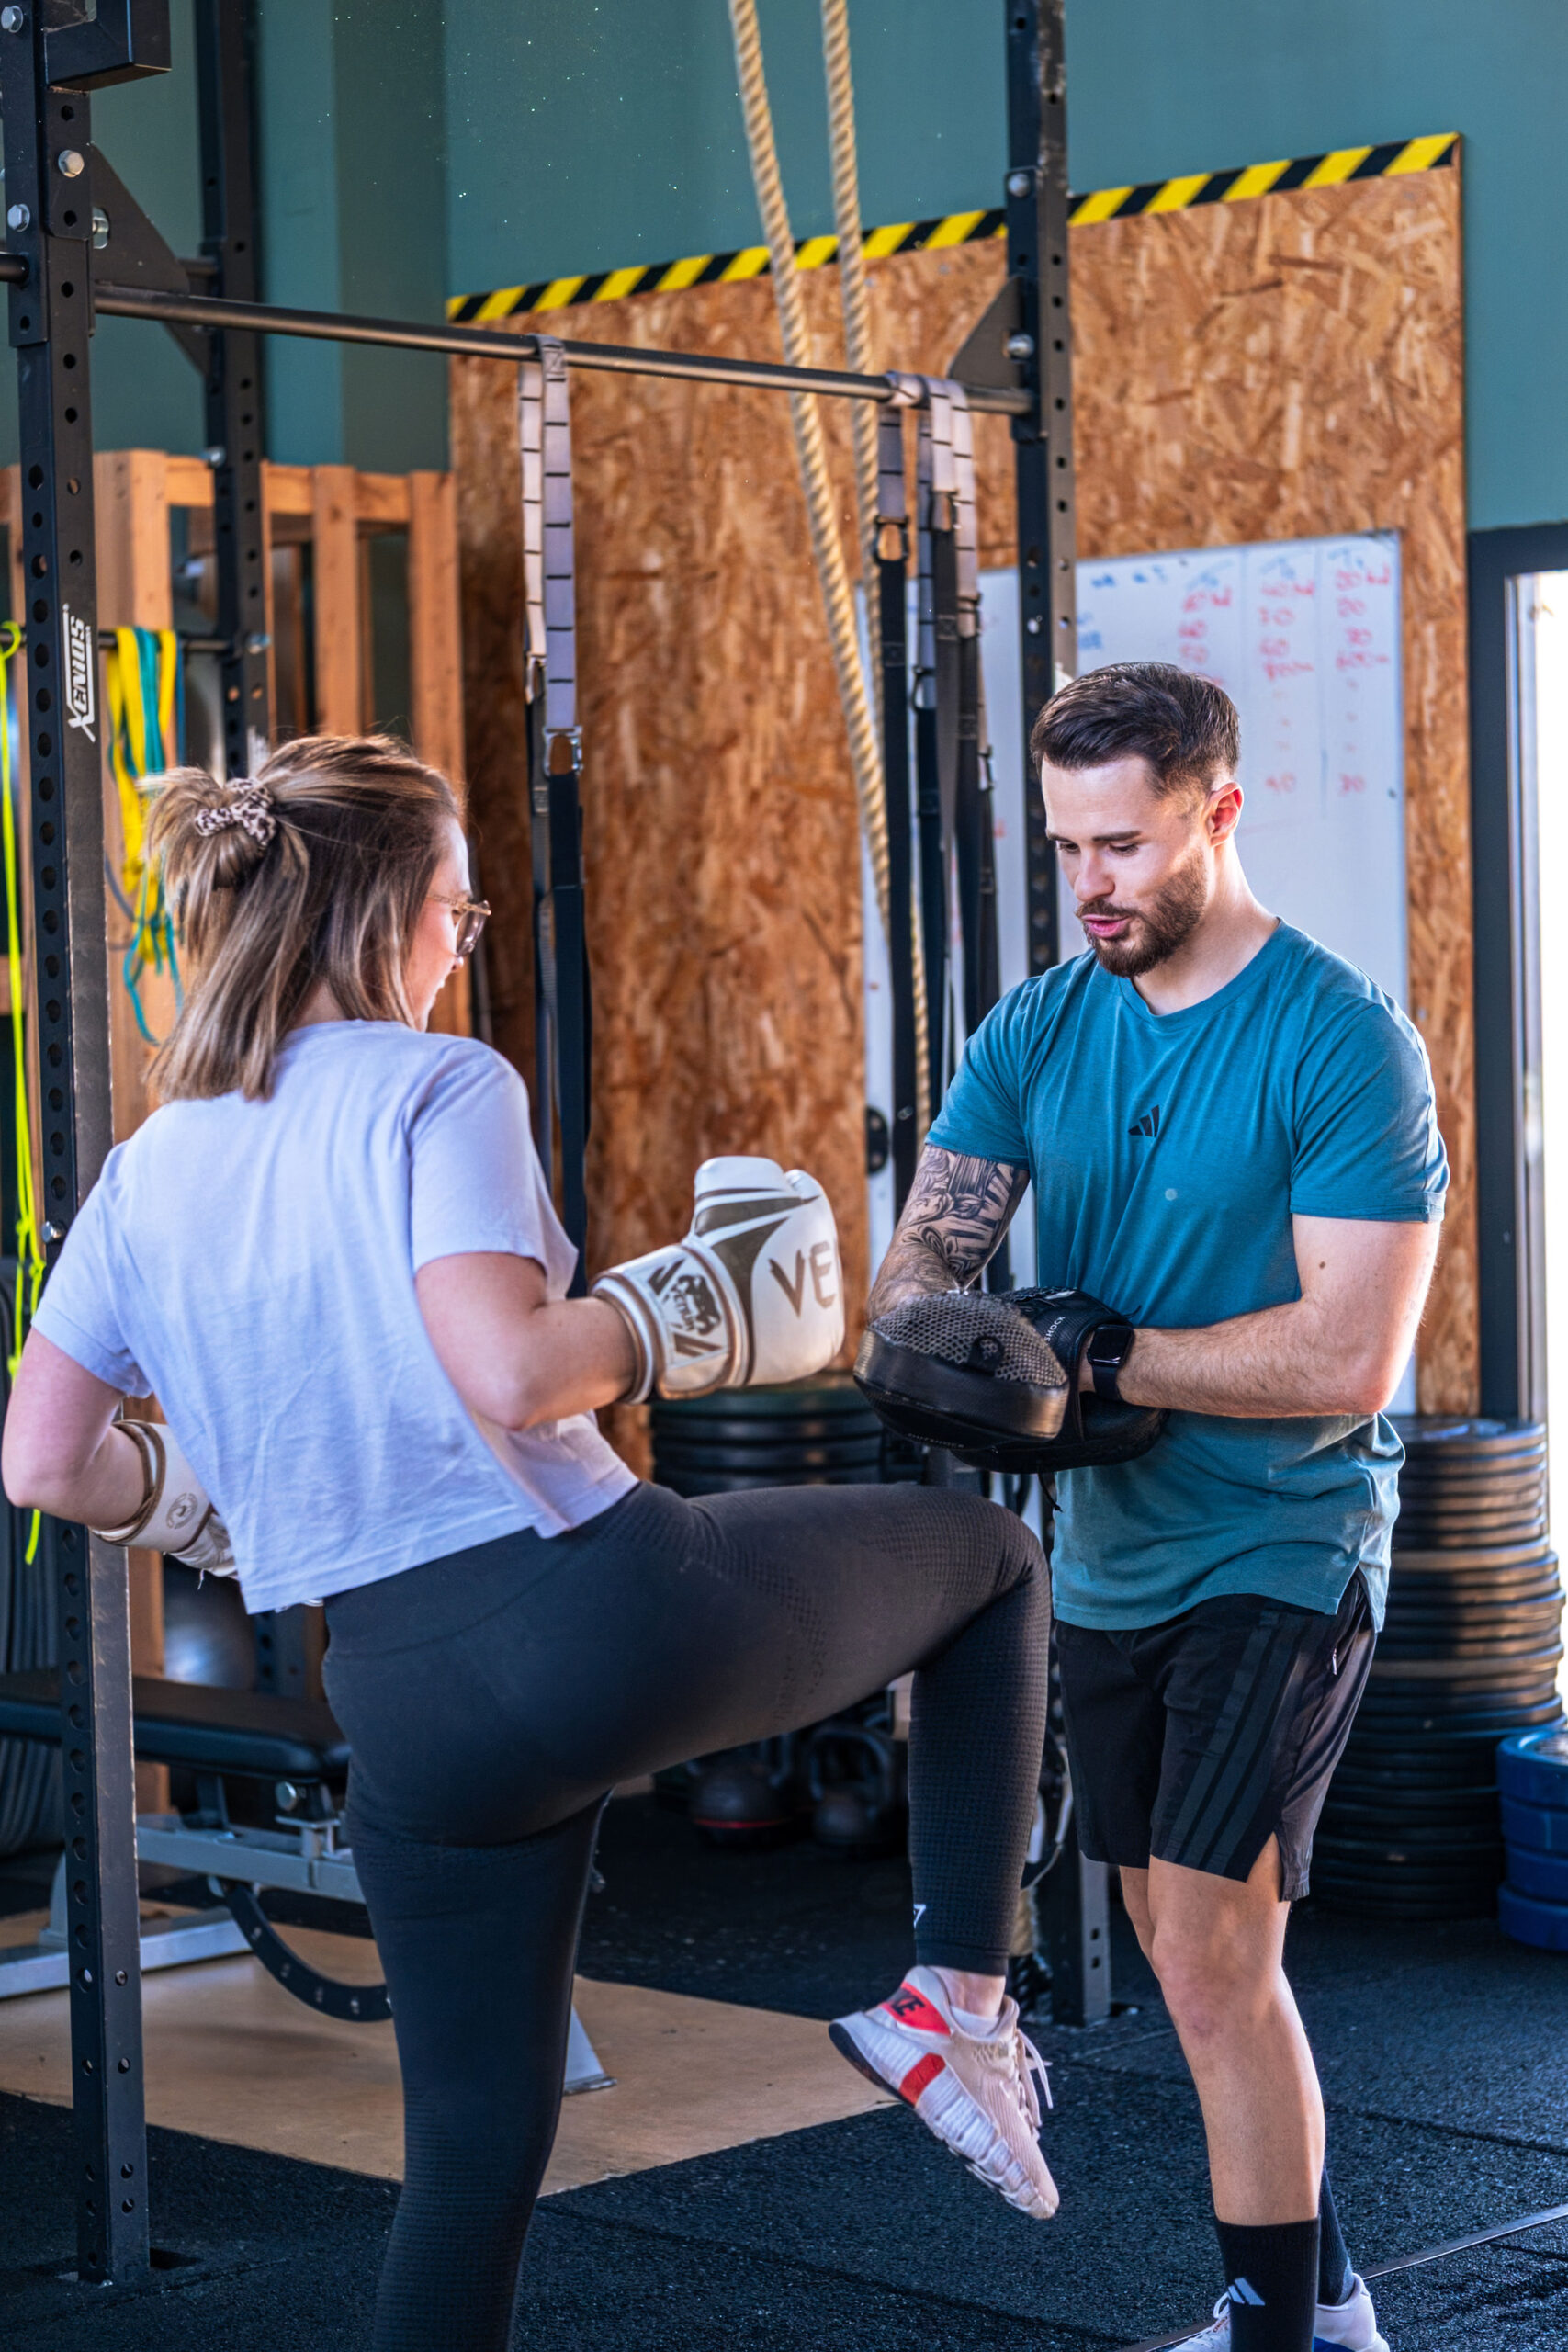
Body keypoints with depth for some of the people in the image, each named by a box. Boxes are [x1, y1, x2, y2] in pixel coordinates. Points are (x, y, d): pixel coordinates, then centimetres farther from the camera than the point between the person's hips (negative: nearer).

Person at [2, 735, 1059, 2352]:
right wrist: (687, 1315, -5)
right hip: (603, 1606, -5)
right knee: (988, 1555, 20)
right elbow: (508, 1374, -22)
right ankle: (959, 1994, 12)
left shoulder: (146, 1175, 9)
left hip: (402, 1713, 5)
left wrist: (200, 1500, 25)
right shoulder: (438, 1088, -8)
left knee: (472, 2143, 18)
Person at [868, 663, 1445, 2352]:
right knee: (1186, 1942, 16)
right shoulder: (1036, 1033, 4)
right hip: (1109, 1555, 7)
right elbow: (919, 1259, -4)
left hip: (1283, 1552, -7)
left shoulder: (1343, 1042, -15)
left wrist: (1098, 1357, -22)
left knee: (1209, 1952, -12)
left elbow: (1346, 1358, -22)